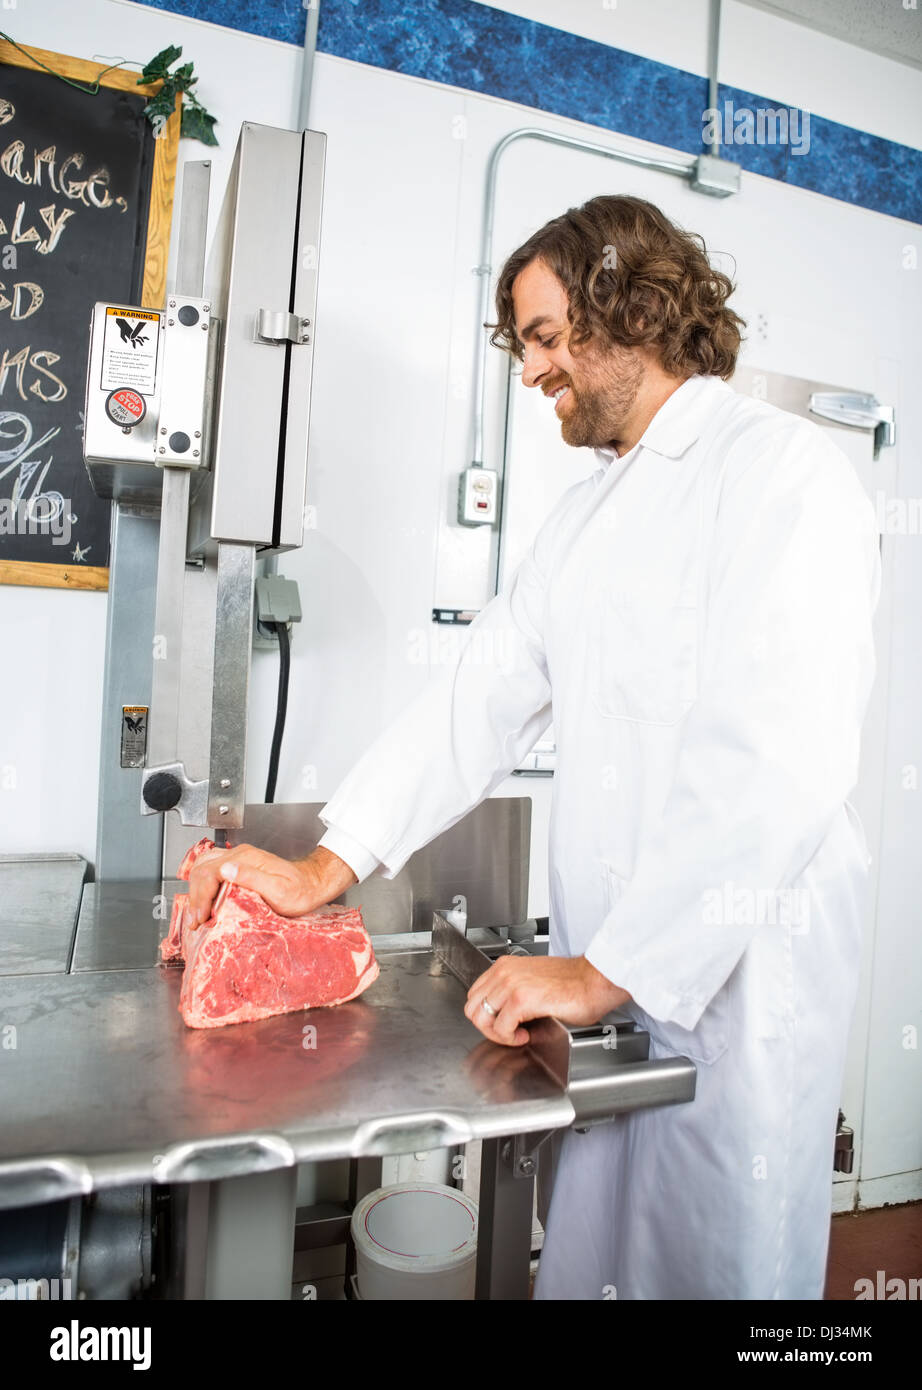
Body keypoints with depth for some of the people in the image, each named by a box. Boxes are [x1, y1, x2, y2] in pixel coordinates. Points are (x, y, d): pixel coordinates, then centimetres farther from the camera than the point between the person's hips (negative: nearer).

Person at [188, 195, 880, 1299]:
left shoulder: (783, 469, -11)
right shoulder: (588, 511, 16)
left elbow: (783, 760, -21)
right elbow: (484, 692, 10)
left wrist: (608, 969, -19)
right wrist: (325, 867, 3)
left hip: (738, 972, -7)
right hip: (609, 969, 7)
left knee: (713, 1266, 9)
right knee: (587, 1263, 17)